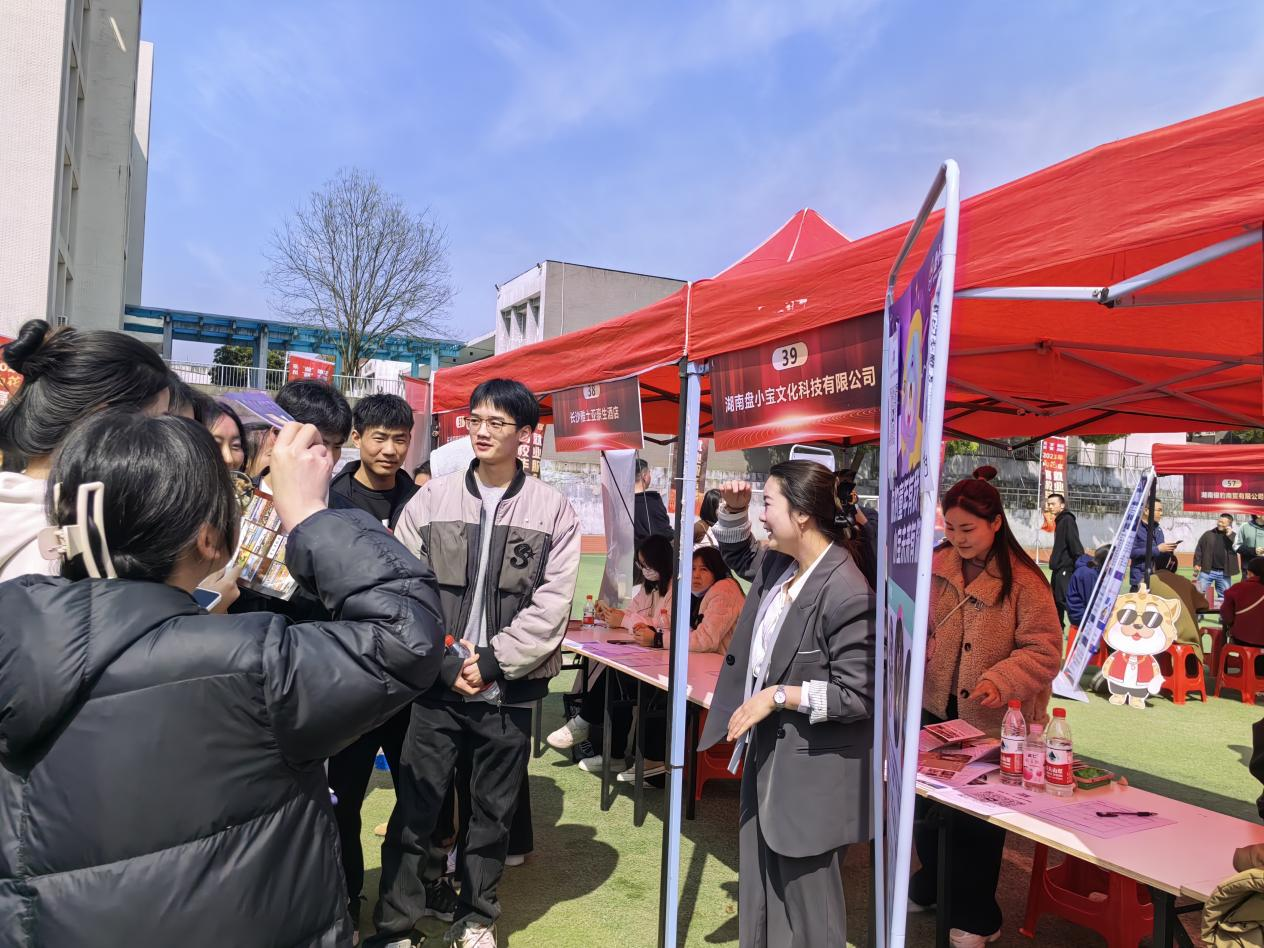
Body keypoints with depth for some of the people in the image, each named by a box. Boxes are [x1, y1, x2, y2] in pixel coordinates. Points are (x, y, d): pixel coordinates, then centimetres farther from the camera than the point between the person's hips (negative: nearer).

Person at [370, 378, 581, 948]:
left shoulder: (553, 510, -2)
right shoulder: (429, 501, 0)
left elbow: (551, 605, -7)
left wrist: (492, 661, -12)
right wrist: (446, 663, -10)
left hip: (510, 689, 0)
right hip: (435, 685, 0)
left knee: (493, 812, 14)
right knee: (415, 811, 5)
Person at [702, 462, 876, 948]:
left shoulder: (847, 593, -26)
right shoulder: (778, 565, 0)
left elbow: (856, 696, -25)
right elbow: (738, 556, 24)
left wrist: (778, 696, -22)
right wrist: (733, 509, 6)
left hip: (809, 774, -9)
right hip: (767, 753, 9)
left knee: (804, 900, 10)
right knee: (760, 886, 24)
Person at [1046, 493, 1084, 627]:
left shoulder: (1068, 520, -12)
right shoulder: (1059, 521, 17)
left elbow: (1075, 544, -20)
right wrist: (1054, 562, 17)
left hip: (1066, 568, -10)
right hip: (1058, 568, 10)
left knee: (1067, 600, -13)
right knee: (1056, 600, 15)